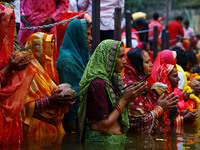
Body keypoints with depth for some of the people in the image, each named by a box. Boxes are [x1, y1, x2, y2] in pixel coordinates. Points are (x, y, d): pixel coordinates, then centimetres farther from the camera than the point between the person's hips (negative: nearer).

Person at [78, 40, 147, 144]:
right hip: (102, 140, -8)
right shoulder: (97, 84, -18)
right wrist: (124, 99, -14)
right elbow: (103, 127, -20)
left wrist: (129, 97, 0)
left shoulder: (111, 80, 8)